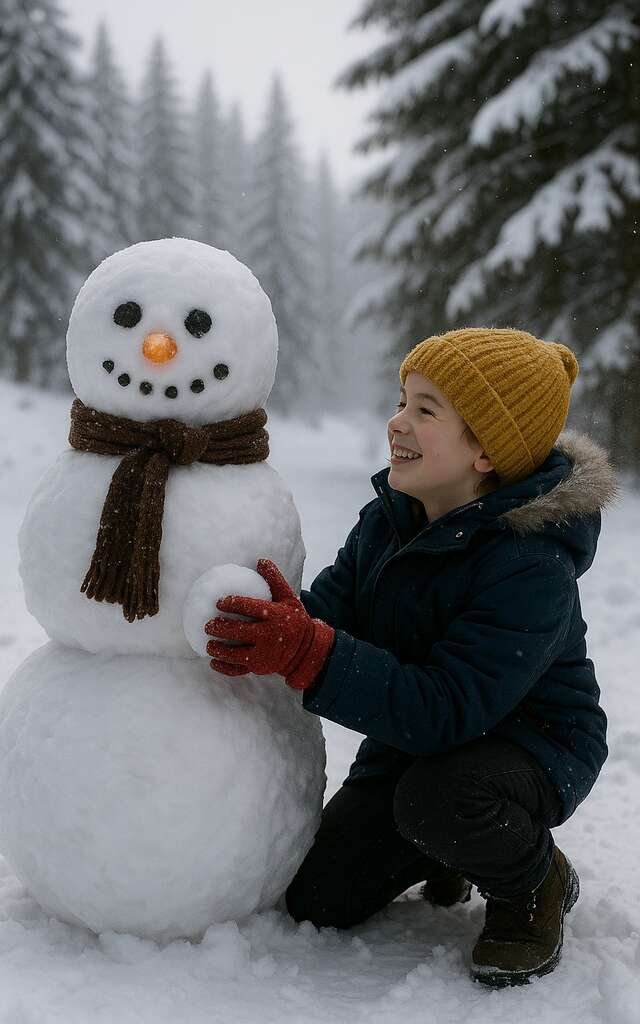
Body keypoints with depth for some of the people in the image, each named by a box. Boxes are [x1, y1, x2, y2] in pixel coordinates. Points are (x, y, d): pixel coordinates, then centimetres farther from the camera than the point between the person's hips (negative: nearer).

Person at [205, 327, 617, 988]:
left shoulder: (532, 567, -31)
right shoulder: (389, 518, -6)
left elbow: (445, 710, -38)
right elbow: (326, 607, -10)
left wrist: (307, 653, -47)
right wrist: (266, 639, -35)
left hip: (531, 741, -7)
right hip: (414, 735, 7)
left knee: (434, 797, -39)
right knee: (315, 898, 1)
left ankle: (534, 884, -6)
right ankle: (449, 851, 28)